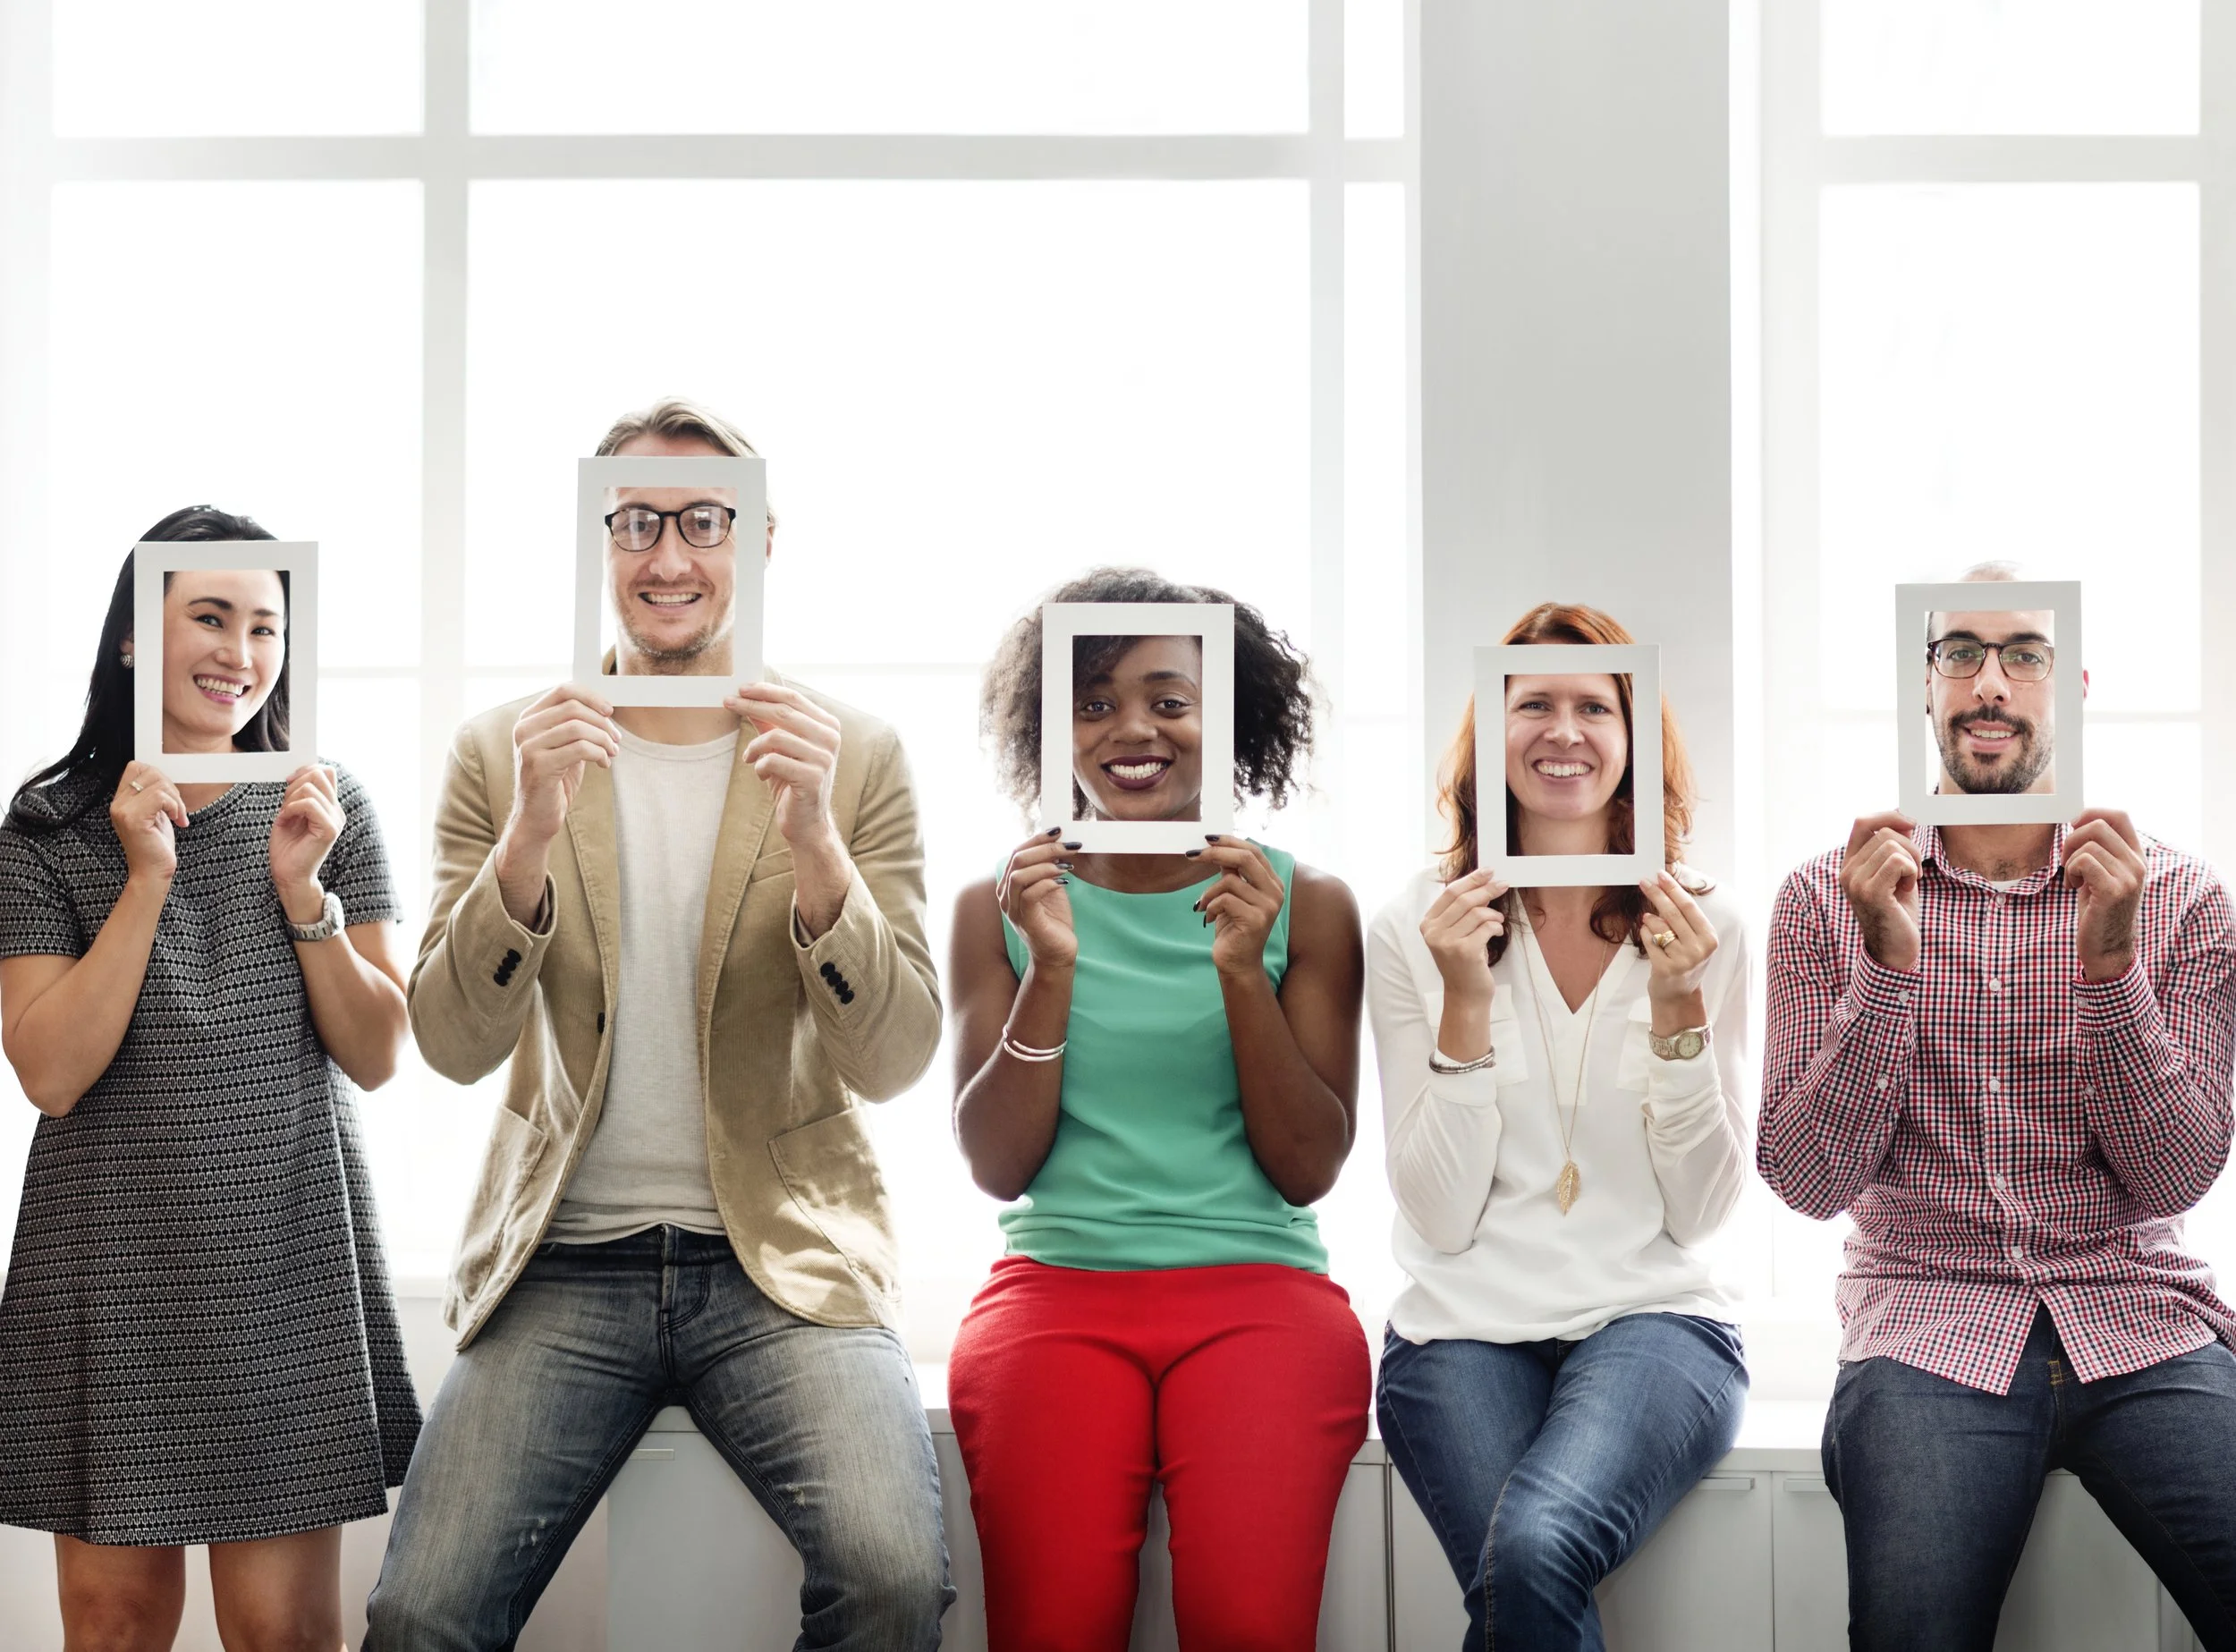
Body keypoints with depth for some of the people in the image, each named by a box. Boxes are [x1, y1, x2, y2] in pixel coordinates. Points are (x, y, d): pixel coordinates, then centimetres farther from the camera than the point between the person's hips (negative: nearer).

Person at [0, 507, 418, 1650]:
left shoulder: (328, 808, 5)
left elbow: (377, 1058, 2)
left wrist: (302, 889, -10)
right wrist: (147, 879, -14)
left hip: (289, 1260, 1)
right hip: (112, 1266, 0)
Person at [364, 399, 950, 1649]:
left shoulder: (854, 757, 3)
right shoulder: (505, 754, 6)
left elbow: (894, 1063, -3)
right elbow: (453, 1045, -1)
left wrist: (814, 842, -20)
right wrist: (531, 835, -18)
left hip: (785, 1261, -1)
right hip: (565, 1265, 1)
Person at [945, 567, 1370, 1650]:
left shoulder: (1304, 905, 8)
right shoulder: (1000, 909, 10)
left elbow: (1309, 1170, 3)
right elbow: (995, 1167, 4)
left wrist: (1244, 974, -9)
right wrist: (1051, 969, -8)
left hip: (1259, 1286, 0)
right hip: (1057, 1284, 1)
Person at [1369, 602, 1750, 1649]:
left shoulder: (1703, 927, 6)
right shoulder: (1415, 931, 4)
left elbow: (1701, 1212, 2)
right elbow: (1441, 1216, -3)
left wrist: (1678, 1007, -9)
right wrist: (1465, 1000, -12)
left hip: (1651, 1315, 0)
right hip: (1466, 1326, 0)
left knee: (1537, 1552, -30)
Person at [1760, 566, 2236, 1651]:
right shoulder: (1831, 898, 5)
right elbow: (1809, 1182, -3)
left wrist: (2109, 961, -15)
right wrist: (1887, 966, -15)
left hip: (2137, 1320, 1)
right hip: (1927, 1326, -1)